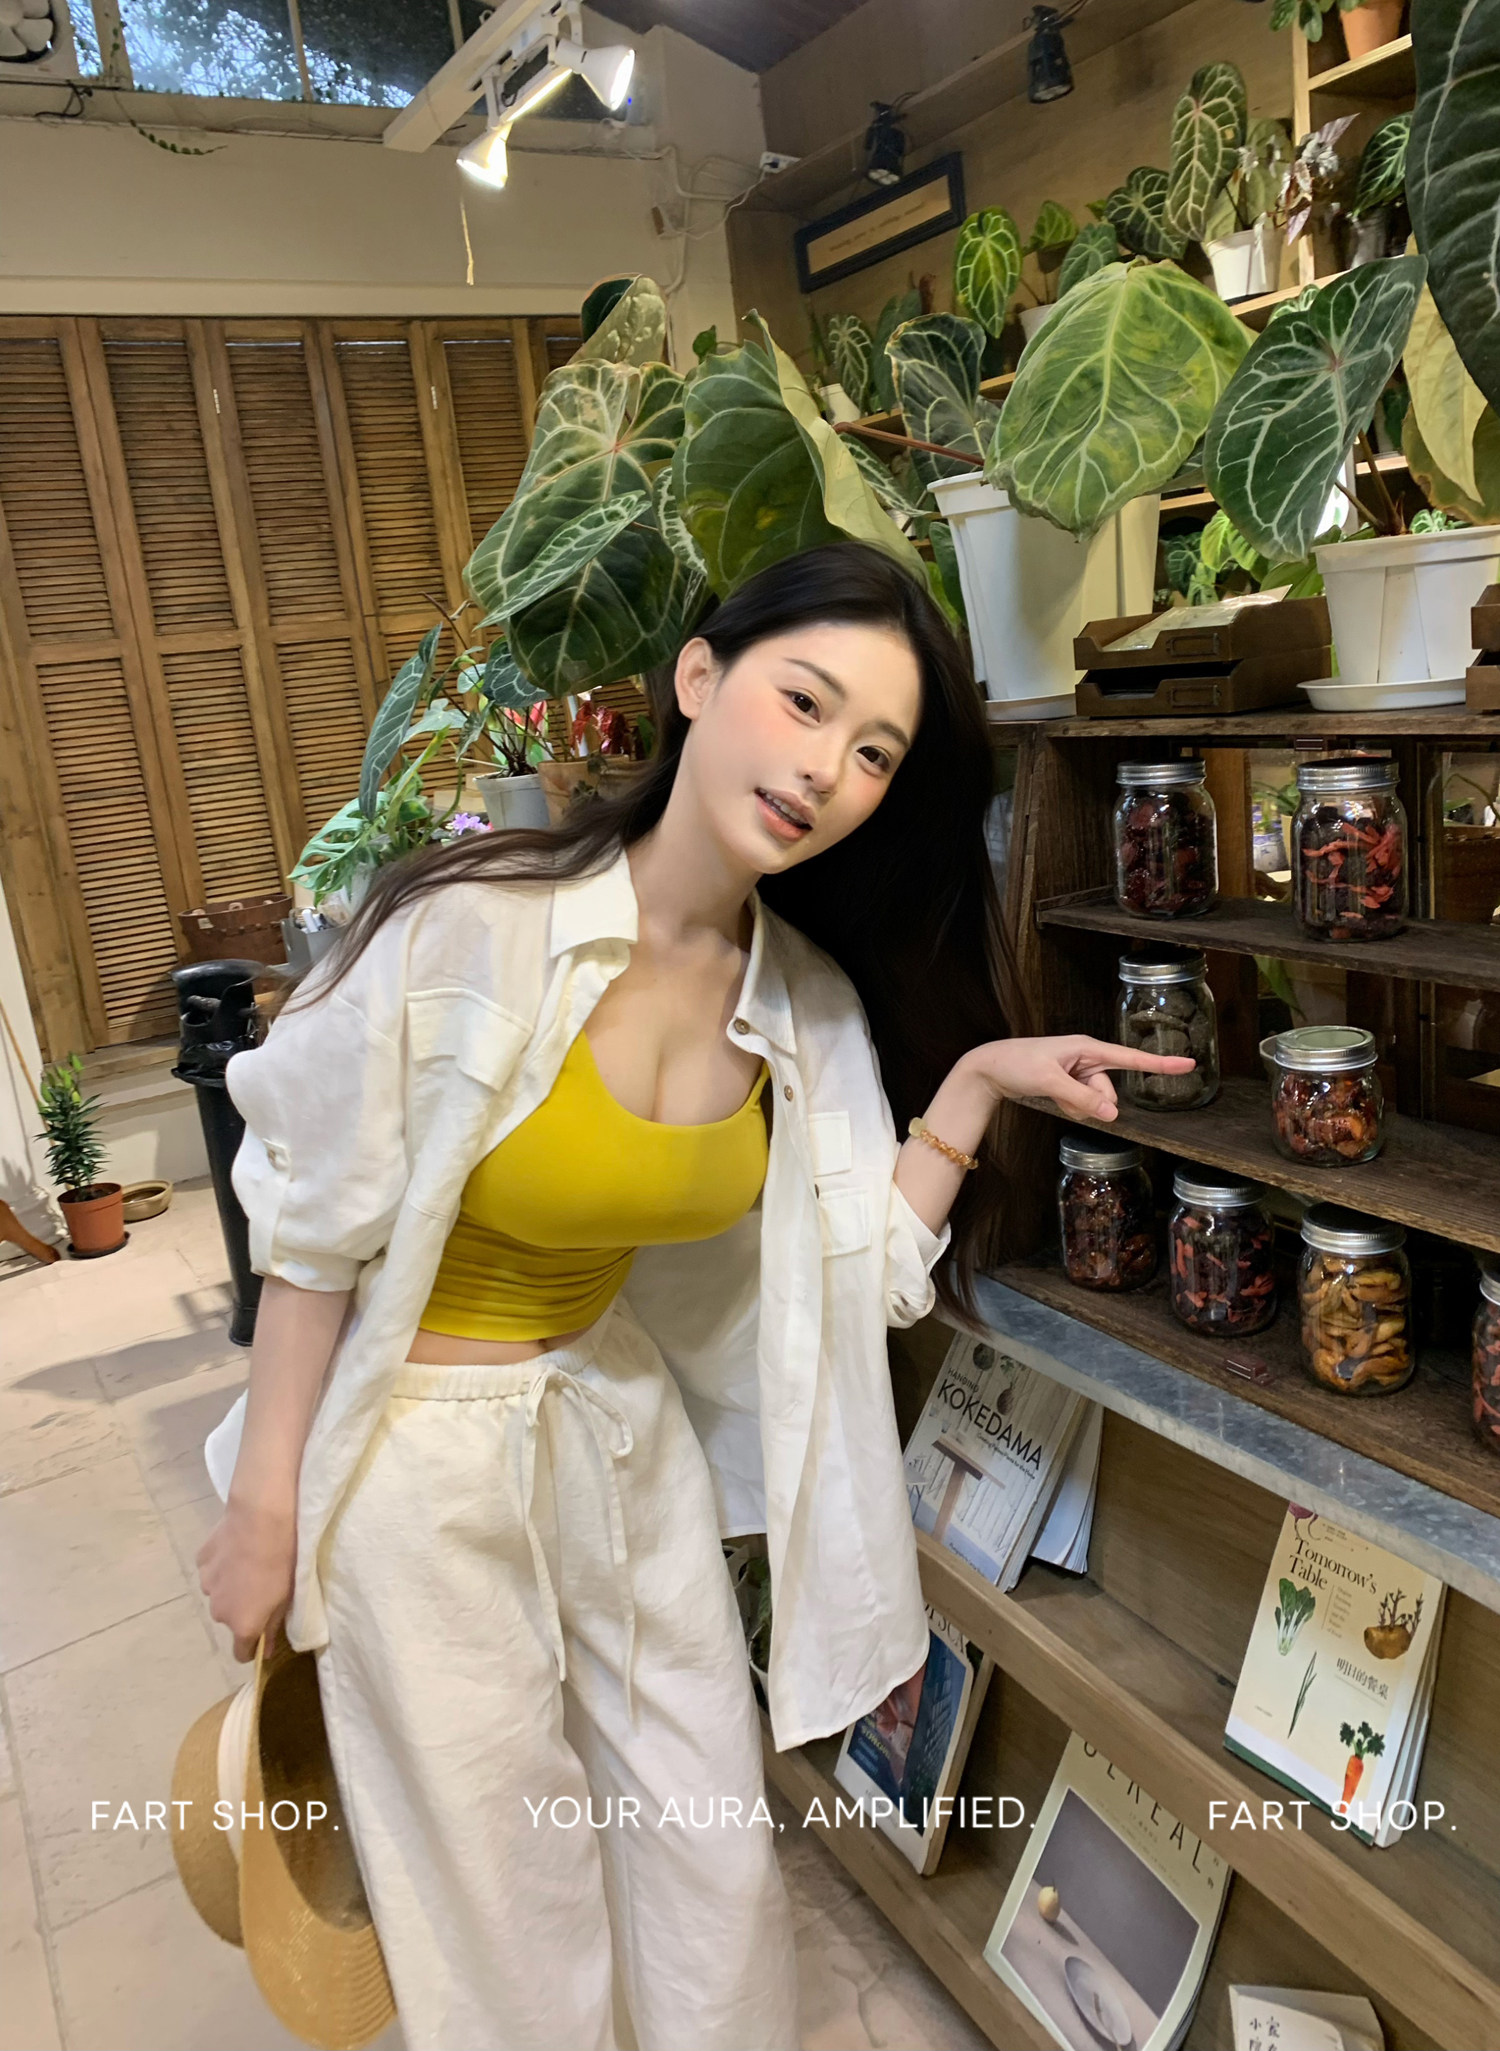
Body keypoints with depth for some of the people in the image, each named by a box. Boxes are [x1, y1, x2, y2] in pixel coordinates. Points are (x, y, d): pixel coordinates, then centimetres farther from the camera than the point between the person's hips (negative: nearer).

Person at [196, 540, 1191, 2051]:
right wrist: (264, 1506, -7)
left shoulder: (812, 1007, -8)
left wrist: (976, 1083, -15)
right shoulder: (474, 924, -26)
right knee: (506, 1902, 17)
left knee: (715, 1860, 20)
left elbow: (853, 1270, -6)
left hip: (626, 1424, 5)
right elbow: (315, 1229, -15)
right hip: (421, 1446, -4)